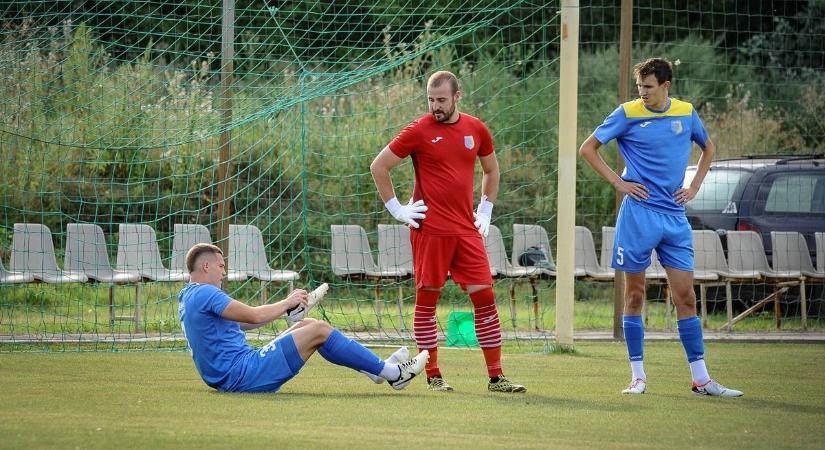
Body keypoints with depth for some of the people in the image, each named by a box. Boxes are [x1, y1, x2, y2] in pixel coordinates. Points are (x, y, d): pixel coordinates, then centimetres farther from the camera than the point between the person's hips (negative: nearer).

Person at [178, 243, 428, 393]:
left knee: (306, 326, 16)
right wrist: (287, 303, -1)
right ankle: (393, 374, -1)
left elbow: (244, 321, 24)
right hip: (241, 374, -10)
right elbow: (255, 316, -18)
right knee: (319, 331, -7)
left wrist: (288, 306, 17)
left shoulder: (190, 298, 19)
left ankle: (376, 368, 20)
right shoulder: (204, 294, -14)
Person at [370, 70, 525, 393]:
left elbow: (491, 170, 26)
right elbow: (378, 166, 0)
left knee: (485, 298, 0)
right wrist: (397, 209, -2)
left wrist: (485, 210, 17)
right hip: (430, 230, -4)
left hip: (467, 230, 4)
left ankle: (496, 376, 4)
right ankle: (433, 376, 8)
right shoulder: (419, 131, -4)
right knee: (427, 300, 0)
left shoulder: (476, 129, 8)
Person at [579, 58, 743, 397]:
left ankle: (700, 379, 3)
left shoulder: (686, 113, 6)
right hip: (638, 213, -3)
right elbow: (588, 148, 3)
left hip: (675, 216, 3)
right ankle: (638, 375, 7)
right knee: (634, 295, 1)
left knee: (685, 296, 1)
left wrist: (694, 187, 12)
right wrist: (618, 182, -5)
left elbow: (708, 147, 24)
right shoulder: (627, 114, -3)